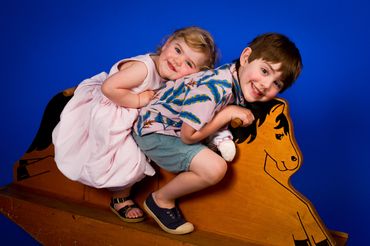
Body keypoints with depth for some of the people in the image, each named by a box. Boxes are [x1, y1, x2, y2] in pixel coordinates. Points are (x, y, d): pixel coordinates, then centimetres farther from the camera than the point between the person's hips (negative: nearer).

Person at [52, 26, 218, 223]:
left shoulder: (165, 77, -5)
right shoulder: (144, 67, -32)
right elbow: (109, 88, -38)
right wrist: (140, 100, -29)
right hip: (106, 121, -9)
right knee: (131, 163, -8)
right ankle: (120, 199, 21)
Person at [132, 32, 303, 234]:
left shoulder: (236, 79, -5)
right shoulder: (214, 88, -33)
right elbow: (189, 136, -26)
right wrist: (228, 113, -20)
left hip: (173, 125, 9)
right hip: (154, 131, -9)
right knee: (214, 169, -21)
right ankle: (160, 200, 1)